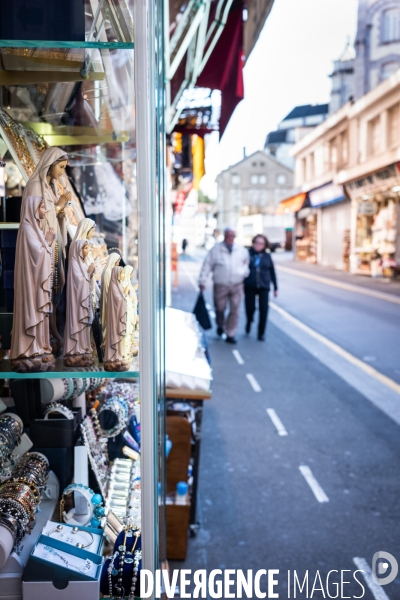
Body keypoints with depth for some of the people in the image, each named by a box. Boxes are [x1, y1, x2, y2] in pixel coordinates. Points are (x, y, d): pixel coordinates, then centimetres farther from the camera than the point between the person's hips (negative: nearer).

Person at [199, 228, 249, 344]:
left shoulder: (241, 250, 6)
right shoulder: (216, 249, -3)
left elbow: (247, 261, 22)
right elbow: (207, 265, -3)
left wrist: (244, 272, 9)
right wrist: (202, 281, -7)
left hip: (237, 285, 2)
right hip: (221, 285, -2)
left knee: (234, 311, 0)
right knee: (220, 308, 8)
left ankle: (230, 334, 9)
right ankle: (220, 325, 39)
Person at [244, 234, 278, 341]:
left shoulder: (267, 256, 5)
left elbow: (272, 272, 10)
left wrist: (275, 287, 11)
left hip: (263, 287, 1)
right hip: (250, 286, -1)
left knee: (263, 310, -3)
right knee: (250, 307, 1)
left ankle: (261, 333, 11)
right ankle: (249, 321, 35)